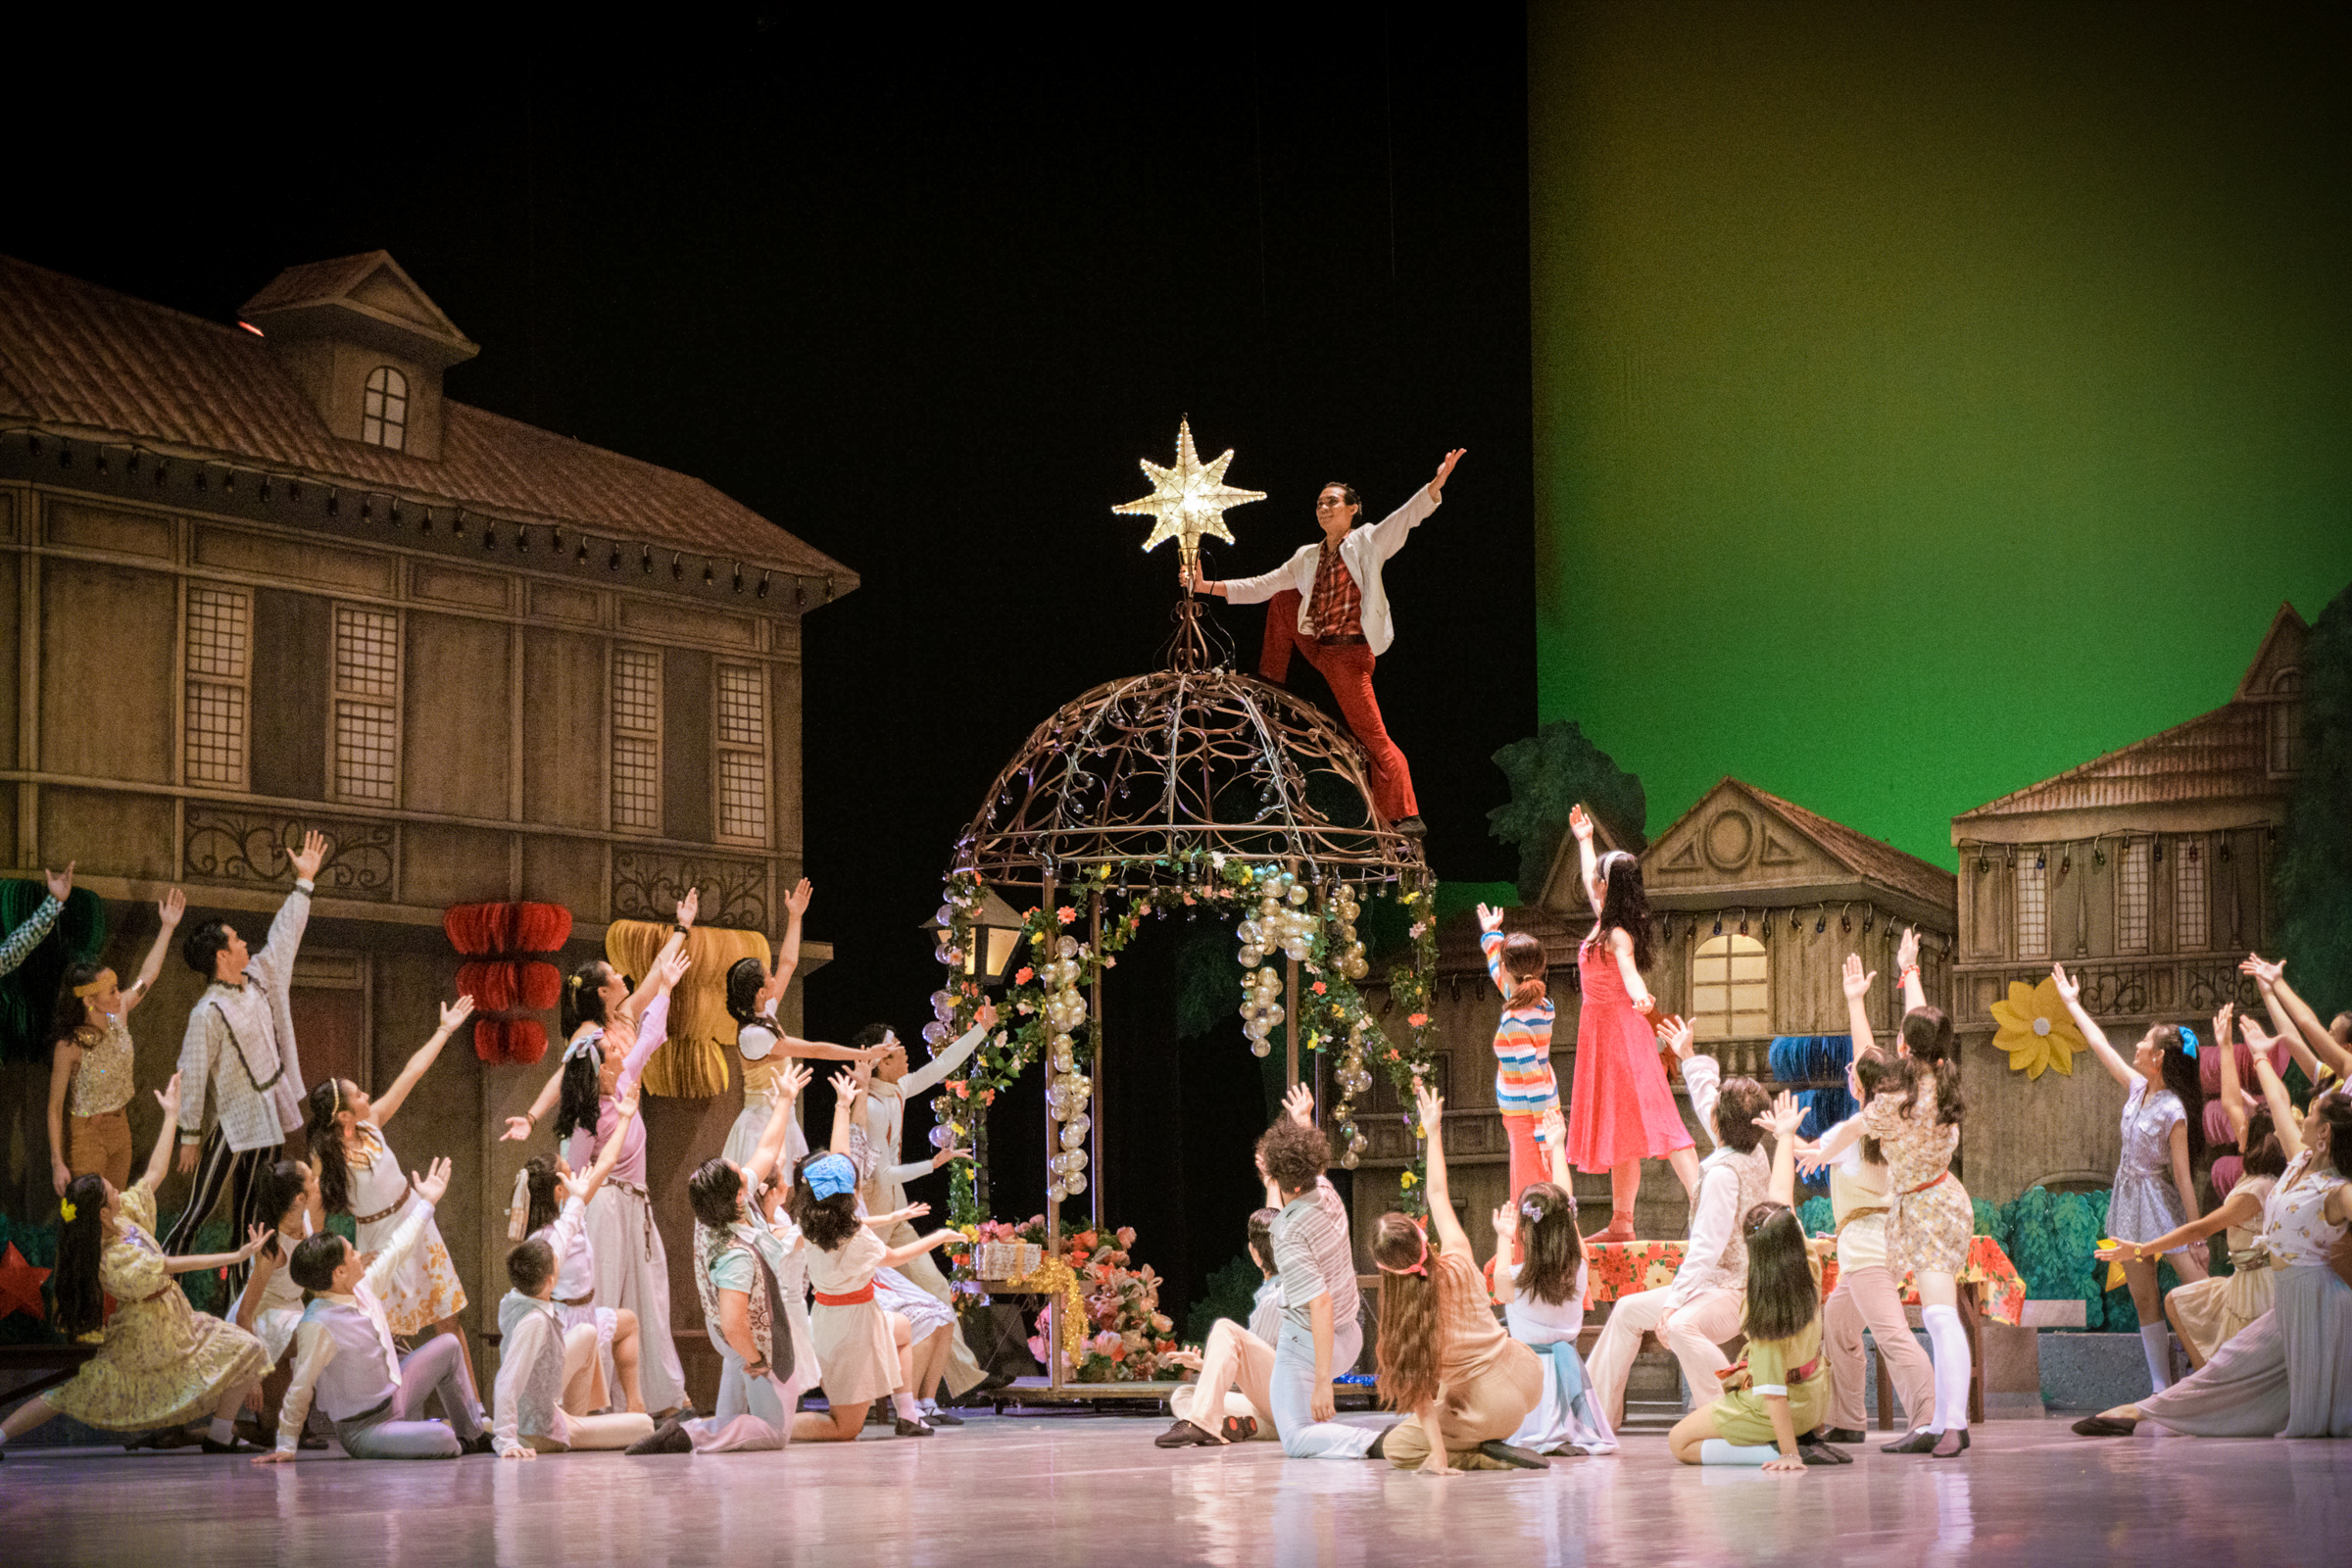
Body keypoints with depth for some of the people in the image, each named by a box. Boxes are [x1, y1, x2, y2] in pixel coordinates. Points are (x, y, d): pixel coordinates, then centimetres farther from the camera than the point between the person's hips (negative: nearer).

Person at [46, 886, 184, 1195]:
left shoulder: (117, 1017, -7)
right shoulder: (69, 1047, -24)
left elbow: (147, 976, 8)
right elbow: (55, 1107, -18)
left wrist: (168, 927, 7)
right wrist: (57, 1163, -19)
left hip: (119, 1126, 6)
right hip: (86, 1134, -6)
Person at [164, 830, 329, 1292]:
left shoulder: (258, 977, 2)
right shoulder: (209, 1012, -19)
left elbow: (284, 936, 16)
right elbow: (191, 1076, -16)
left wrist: (304, 882, 16)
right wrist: (189, 1135, -13)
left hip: (267, 1116, 7)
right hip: (234, 1122, -7)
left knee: (249, 1210, 14)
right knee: (198, 1210, -4)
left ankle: (243, 1290, 22)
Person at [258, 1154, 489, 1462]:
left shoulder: (363, 1289, -2)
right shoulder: (318, 1326, -27)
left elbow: (397, 1250, 15)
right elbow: (300, 1390, -22)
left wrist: (427, 1202, 25)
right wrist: (286, 1446, -17)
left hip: (395, 1398, 9)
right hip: (362, 1430, -9)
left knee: (448, 1345, 15)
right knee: (442, 1441, -30)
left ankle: (475, 1434, 26)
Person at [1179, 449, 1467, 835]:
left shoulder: (1367, 543, -3)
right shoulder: (1307, 558, 14)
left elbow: (1408, 515, -17)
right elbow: (1259, 587, 16)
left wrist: (1438, 481, -33)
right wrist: (1205, 586, 11)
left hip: (1349, 654, -6)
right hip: (1318, 649, 6)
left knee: (1374, 738, -8)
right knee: (1282, 601, 13)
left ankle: (1406, 816, -4)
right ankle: (1270, 688, 22)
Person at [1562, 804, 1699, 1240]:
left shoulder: (1617, 934, -17)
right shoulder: (1605, 922, 10)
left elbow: (1628, 966, -38)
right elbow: (1590, 884, 30)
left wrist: (1638, 994, -59)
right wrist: (1583, 840, 42)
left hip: (1619, 1029, -9)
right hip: (1605, 1029, 9)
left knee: (1648, 1121, -15)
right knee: (1620, 1125, 11)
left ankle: (1704, 1205, -23)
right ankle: (1621, 1221, 16)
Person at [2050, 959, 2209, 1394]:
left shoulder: (2173, 1110, -17)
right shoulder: (2137, 1089, 3)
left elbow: (2183, 1175, -17)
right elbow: (2099, 1045, 17)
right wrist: (2071, 1003, 26)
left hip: (2161, 1202, -8)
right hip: (2129, 1199, 8)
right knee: (2144, 1301, 7)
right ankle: (2163, 1389, 10)